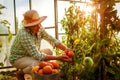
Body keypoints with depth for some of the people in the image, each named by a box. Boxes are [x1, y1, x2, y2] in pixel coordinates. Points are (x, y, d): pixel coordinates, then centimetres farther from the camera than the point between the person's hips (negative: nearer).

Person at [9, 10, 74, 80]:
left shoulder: (39, 28, -12)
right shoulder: (24, 35, -33)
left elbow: (52, 40, -8)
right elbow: (37, 56, -34)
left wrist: (65, 49, -24)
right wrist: (57, 58, -36)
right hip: (18, 58, -8)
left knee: (49, 52, 1)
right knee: (38, 64, -31)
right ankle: (20, 73, 0)